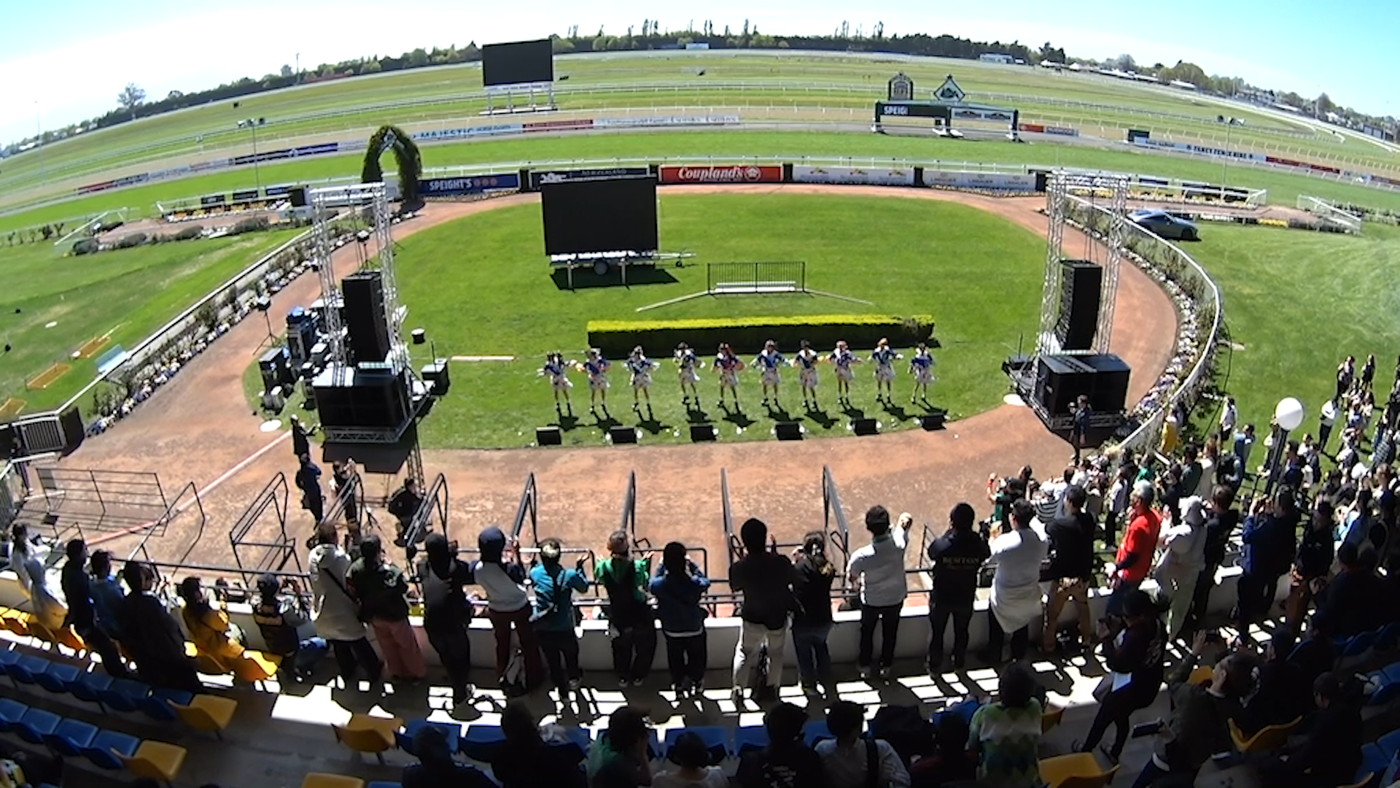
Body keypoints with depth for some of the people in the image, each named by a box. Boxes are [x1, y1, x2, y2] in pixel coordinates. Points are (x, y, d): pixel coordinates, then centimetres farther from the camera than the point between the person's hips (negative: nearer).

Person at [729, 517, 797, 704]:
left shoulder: (738, 568, -27)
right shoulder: (781, 562, -27)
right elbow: (792, 580, -6)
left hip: (752, 618, -1)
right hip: (778, 616, 1)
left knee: (744, 652, 24)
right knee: (776, 652, 26)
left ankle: (738, 688, 23)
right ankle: (772, 687, 39)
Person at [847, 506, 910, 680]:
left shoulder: (861, 556, -34)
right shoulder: (899, 544, -31)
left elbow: (851, 577, -11)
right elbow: (906, 518, -9)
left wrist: (858, 581, 6)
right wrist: (904, 520, 8)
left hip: (871, 601, -2)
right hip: (896, 598, 2)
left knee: (867, 633, 24)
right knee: (890, 633, 25)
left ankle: (865, 667, 41)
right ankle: (886, 667, 43)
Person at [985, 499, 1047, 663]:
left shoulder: (1004, 541, -32)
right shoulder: (1041, 540, -20)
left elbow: (991, 557, -12)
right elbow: (1041, 557, 0)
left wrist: (993, 538, 3)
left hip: (1005, 596, -3)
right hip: (1028, 594, 4)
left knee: (996, 627, 22)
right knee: (1022, 626, 28)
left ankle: (994, 657, 38)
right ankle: (1019, 657, 45)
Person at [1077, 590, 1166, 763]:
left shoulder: (1135, 637, -37)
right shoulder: (1157, 625, -10)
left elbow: (1117, 664, -29)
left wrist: (1106, 639, -20)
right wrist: (1120, 628, -5)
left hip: (1128, 690, -8)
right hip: (1148, 687, 8)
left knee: (1101, 720, 18)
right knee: (1122, 718, 32)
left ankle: (1085, 752, 40)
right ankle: (1114, 753, 51)